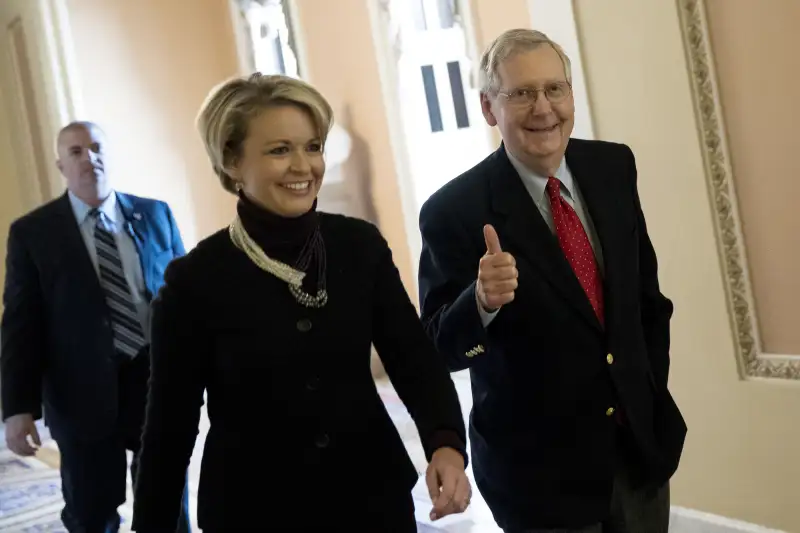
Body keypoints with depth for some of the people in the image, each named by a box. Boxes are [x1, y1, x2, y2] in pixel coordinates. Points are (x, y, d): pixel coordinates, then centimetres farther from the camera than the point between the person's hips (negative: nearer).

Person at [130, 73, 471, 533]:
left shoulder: (362, 245, -5)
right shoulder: (195, 280, -11)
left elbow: (414, 359, -5)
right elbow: (170, 426, -6)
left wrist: (446, 443, -22)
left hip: (374, 496, 3)